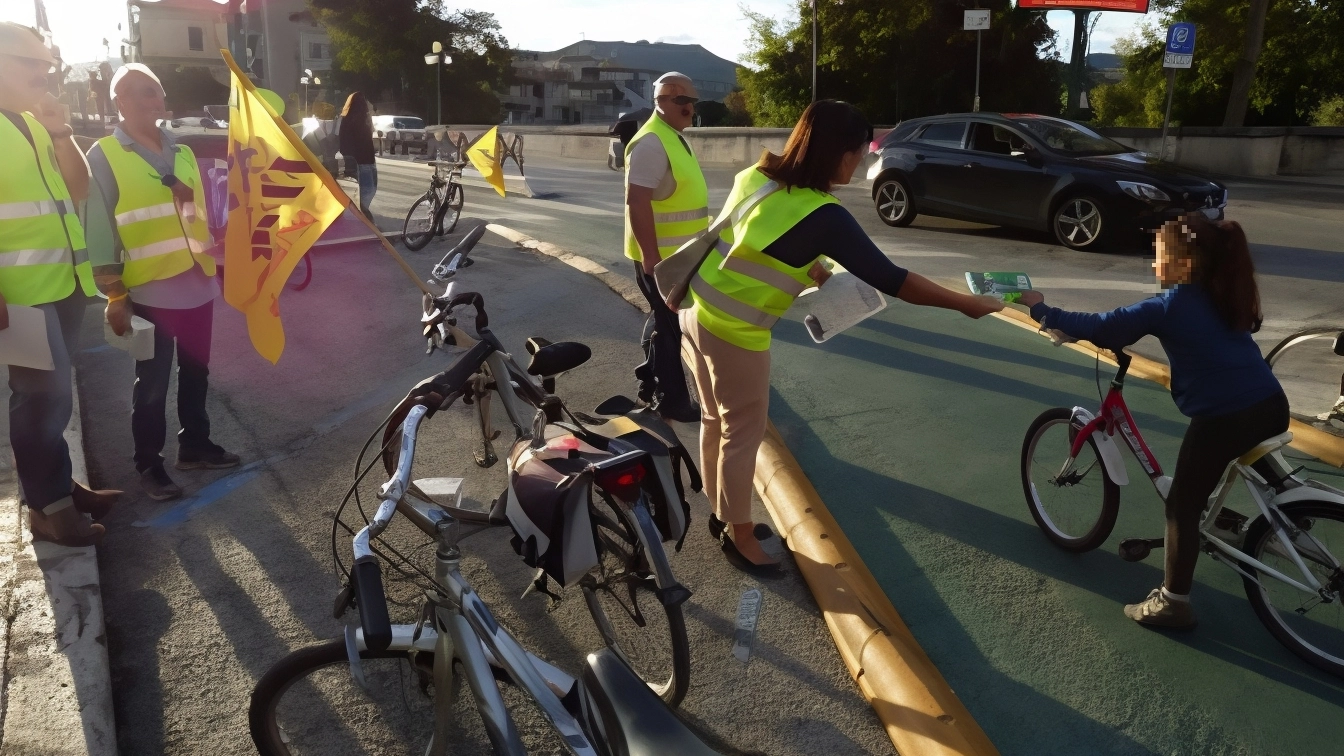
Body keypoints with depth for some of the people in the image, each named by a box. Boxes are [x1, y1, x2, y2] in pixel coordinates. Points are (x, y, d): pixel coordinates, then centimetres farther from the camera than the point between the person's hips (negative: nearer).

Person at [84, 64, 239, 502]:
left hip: (197, 285, 5)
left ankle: (195, 446, 30)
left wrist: (211, 265, 16)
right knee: (152, 384, 4)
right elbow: (99, 230, -8)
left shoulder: (182, 152, 12)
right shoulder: (104, 157, -5)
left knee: (195, 373, 15)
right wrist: (114, 295, -11)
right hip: (149, 291, -5)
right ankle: (149, 465, 17)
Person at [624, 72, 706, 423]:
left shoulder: (675, 137, 12)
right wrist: (651, 256, -28)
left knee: (664, 320, 20)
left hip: (679, 253, 10)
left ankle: (650, 382, 34)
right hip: (660, 256, -10)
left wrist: (696, 246, 23)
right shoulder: (651, 142, -21)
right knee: (671, 326, 0)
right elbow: (637, 202, -27)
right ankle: (672, 401, 12)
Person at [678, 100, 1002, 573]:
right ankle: (739, 535, 25)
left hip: (699, 313, 8)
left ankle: (722, 514, 38)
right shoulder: (821, 216, -21)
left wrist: (810, 269, 8)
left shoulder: (754, 176, 1)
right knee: (743, 436, 9)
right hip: (735, 334, -8)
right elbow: (889, 280, -20)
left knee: (716, 423, 21)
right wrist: (966, 304, -14)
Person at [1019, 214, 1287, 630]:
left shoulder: (1171, 305, -9)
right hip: (1272, 407, 8)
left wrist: (1041, 310, 2)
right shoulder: (1221, 297, 14)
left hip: (1226, 418, -8)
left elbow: (1101, 327, -8)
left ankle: (1173, 604, 13)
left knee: (1182, 506, 7)